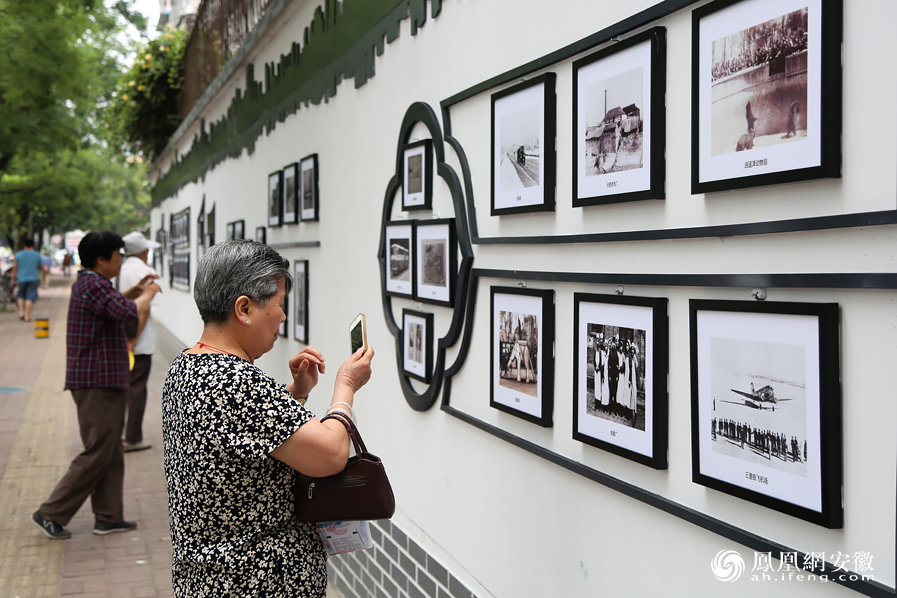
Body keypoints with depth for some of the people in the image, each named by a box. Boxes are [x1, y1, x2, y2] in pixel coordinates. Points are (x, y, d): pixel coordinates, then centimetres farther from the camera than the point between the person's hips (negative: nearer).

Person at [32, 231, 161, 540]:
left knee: (112, 453, 13)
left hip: (105, 381, 11)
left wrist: (136, 290, 23)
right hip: (97, 382, -11)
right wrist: (148, 294, -8)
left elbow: (112, 306, 36)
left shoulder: (86, 283, 17)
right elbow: (129, 312, -28)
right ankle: (51, 514, 2)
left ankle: (108, 516, 17)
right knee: (97, 454, -6)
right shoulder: (93, 284, -16)